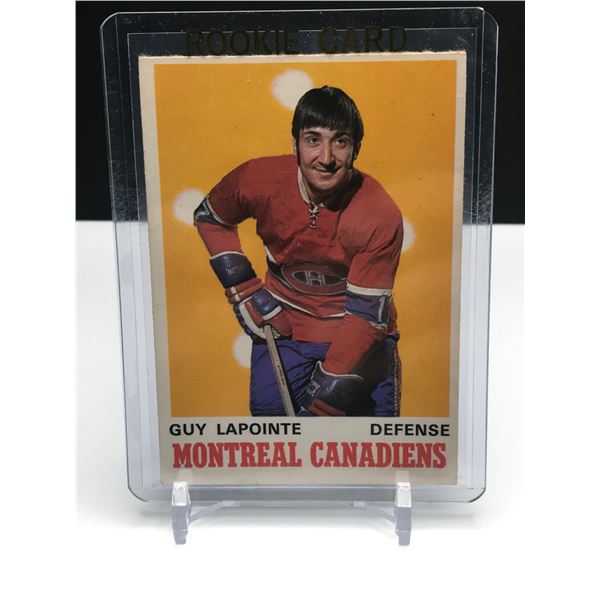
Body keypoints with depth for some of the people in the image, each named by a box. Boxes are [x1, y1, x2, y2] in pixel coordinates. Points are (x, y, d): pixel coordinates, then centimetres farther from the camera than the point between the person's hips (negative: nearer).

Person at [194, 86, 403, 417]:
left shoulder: (381, 215, -24)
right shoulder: (259, 180, -18)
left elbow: (368, 311, -21)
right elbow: (209, 217, 2)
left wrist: (334, 379, -24)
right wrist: (243, 289, -5)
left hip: (357, 329, -1)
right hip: (284, 322, 2)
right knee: (270, 410, -7)